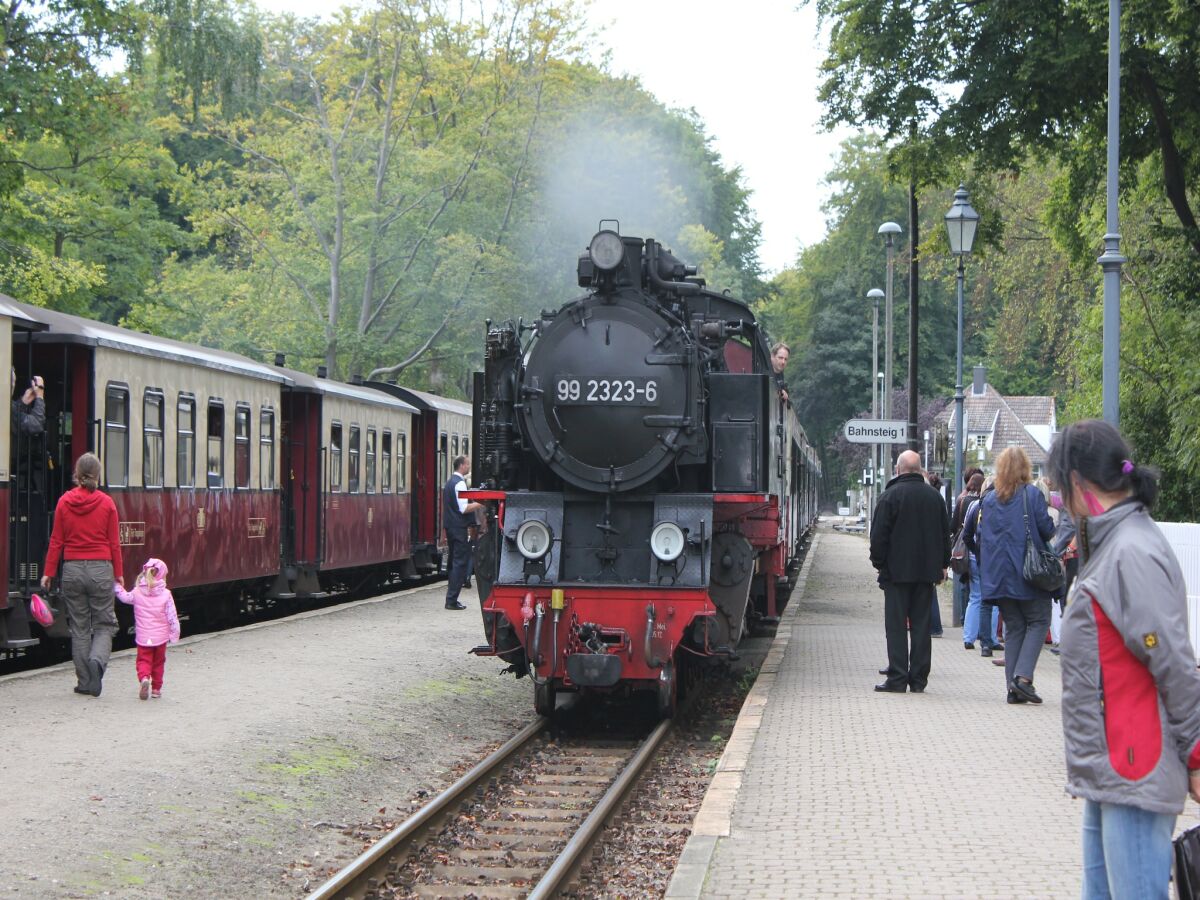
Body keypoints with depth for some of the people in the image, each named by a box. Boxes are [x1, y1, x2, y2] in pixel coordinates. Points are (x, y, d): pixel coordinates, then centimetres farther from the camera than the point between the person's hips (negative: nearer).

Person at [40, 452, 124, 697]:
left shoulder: (64, 502, 0)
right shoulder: (106, 503, -4)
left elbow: (56, 541, 2)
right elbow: (114, 543, 0)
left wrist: (48, 573, 9)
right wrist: (118, 573, 9)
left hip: (73, 569, 2)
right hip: (101, 569, -2)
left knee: (79, 628, 9)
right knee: (104, 625, 7)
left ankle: (84, 681, 8)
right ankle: (97, 660, -21)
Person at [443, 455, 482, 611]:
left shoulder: (450, 482, 16)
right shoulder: (460, 483, -14)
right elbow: (464, 508, -21)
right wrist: (481, 503, -15)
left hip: (450, 527, 10)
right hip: (460, 528, -10)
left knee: (453, 563, 14)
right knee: (460, 563, -7)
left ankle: (451, 599, 17)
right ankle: (452, 600, -10)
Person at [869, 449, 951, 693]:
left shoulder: (891, 495, -8)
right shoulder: (934, 496, 8)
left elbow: (879, 534, -9)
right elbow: (945, 533, 14)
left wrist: (879, 563, 1)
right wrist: (943, 564, 21)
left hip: (897, 570, -4)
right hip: (926, 571, 4)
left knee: (896, 625, -2)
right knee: (921, 625, 7)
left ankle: (897, 679, -6)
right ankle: (918, 679, 7)